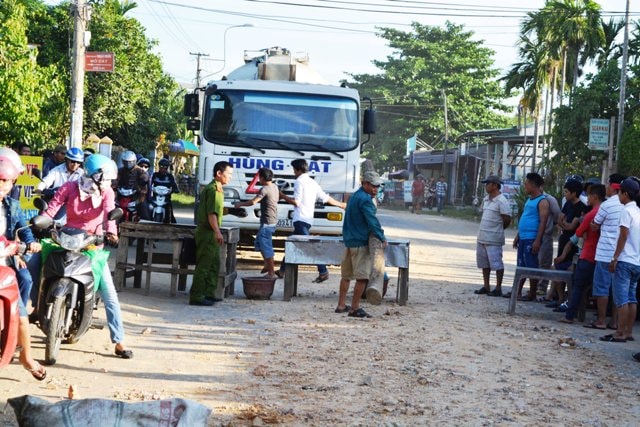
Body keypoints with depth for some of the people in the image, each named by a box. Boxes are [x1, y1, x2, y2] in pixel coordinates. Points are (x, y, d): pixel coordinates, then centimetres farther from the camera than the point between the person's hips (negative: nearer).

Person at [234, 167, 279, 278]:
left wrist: (240, 204, -9)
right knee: (260, 242, 22)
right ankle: (267, 265, 26)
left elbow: (253, 202, -23)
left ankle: (271, 272, -5)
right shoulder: (274, 187, 10)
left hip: (267, 222, -10)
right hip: (273, 220, 10)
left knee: (266, 246, -6)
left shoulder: (265, 189, -18)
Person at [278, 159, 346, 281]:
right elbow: (326, 198, 20)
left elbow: (296, 202, -16)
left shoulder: (299, 182, -8)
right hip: (308, 219, 9)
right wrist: (340, 204, 33)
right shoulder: (313, 183, 17)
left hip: (300, 219, -9)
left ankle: (323, 271, -25)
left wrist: (283, 196, -2)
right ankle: (282, 270, 25)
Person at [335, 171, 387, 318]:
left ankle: (341, 305, 22)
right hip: (361, 242, -10)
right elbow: (372, 221, -21)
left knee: (346, 275, 16)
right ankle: (355, 308, -4)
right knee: (362, 276, -6)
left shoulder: (354, 196, 16)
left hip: (349, 240, 10)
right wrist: (382, 238, -13)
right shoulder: (365, 199, -16)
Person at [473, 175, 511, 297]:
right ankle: (486, 287, 22)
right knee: (484, 263, 14)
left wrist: (498, 229, 1)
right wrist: (485, 228, 12)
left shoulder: (501, 201, -14)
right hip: (482, 237, 9)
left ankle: (498, 289, 3)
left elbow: (507, 219, -14)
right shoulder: (486, 199, 12)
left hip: (494, 239, -9)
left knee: (496, 263, -3)